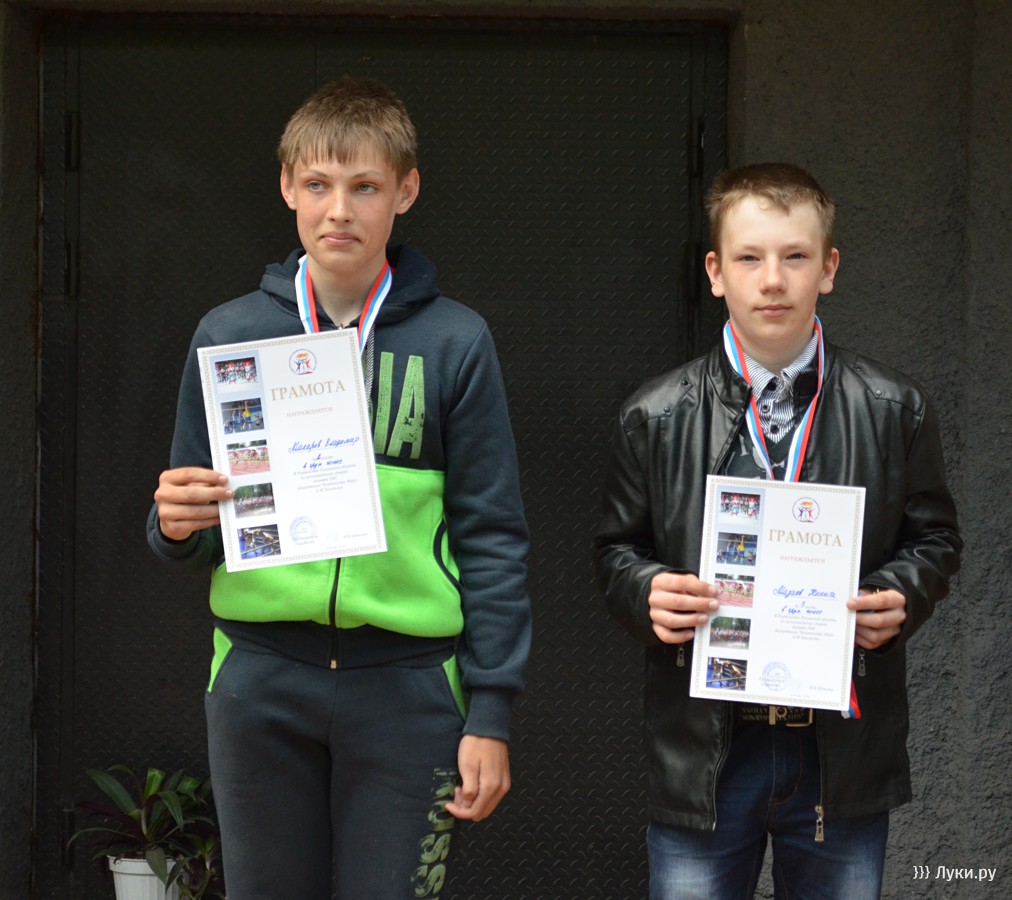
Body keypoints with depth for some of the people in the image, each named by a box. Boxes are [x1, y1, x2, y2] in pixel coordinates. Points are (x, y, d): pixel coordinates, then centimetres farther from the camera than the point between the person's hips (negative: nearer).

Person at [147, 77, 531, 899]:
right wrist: (177, 526, -12)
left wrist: (491, 711, -3)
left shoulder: (454, 342, 2)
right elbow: (197, 533, 12)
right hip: (261, 678, 2)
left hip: (405, 683, -1)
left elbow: (492, 536, 1)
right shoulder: (230, 335, 6)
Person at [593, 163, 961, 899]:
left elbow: (934, 538, 10)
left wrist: (900, 597, -10)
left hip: (844, 750, 1)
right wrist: (646, 593, -12)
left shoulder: (896, 411, 2)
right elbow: (617, 548, 9)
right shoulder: (656, 418, 2)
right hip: (702, 751, 0)